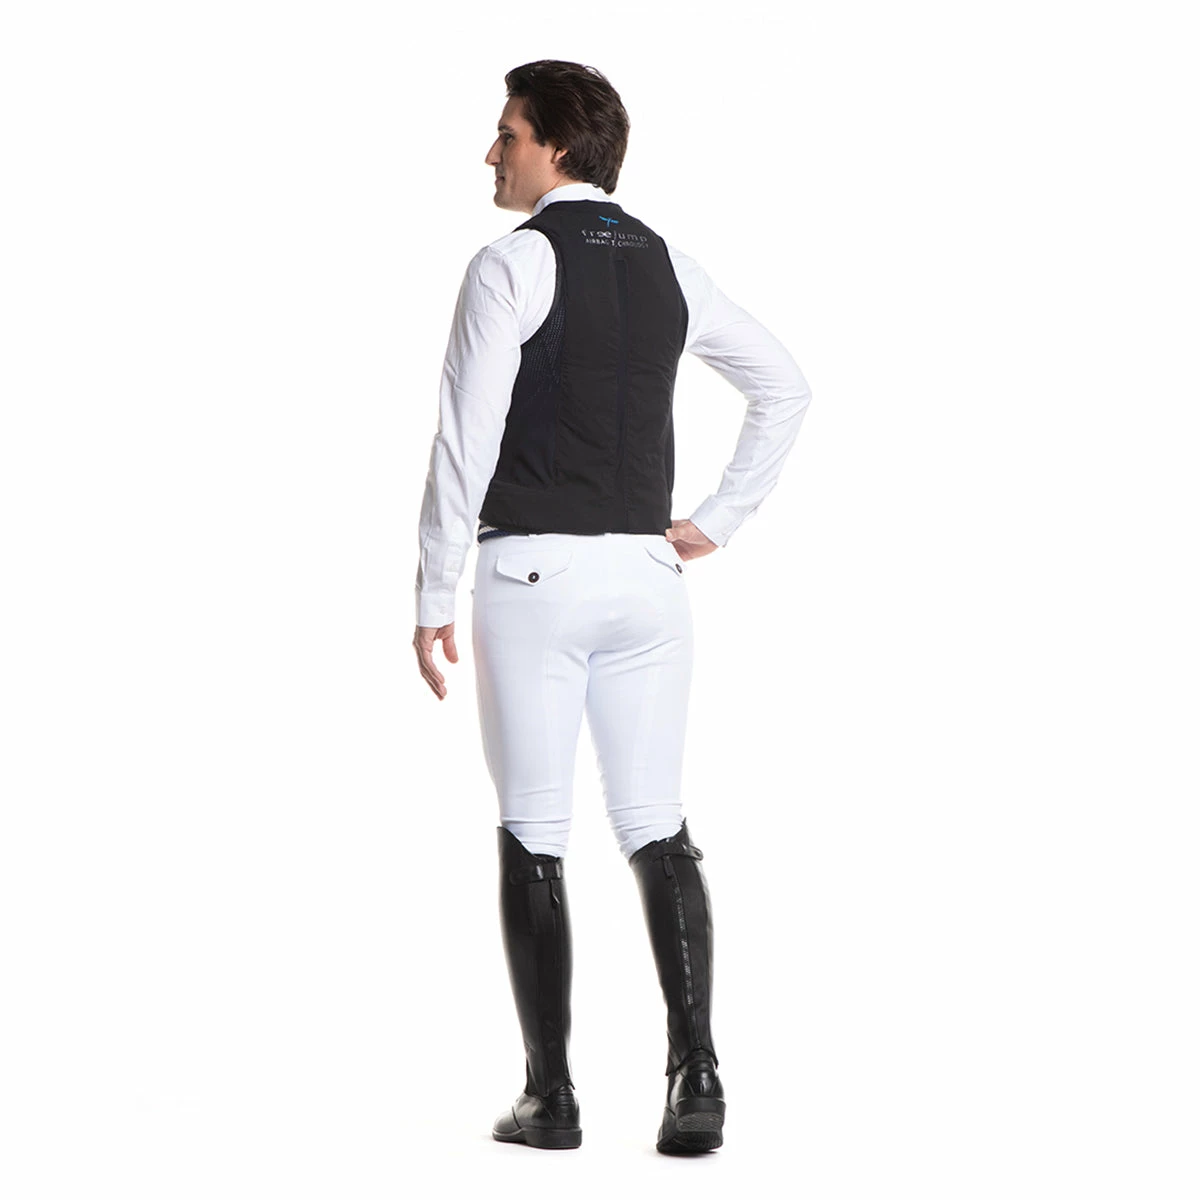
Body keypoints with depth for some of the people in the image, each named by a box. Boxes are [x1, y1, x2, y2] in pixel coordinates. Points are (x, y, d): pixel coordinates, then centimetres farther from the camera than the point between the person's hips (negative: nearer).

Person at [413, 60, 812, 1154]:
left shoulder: (511, 265, -8)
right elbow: (784, 386, 15)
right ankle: (695, 1073, -7)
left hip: (533, 573, -5)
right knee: (656, 831, 7)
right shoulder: (666, 266, 12)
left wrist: (433, 599, -8)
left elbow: (466, 440, -13)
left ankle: (551, 1096, 7)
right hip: (644, 573, 5)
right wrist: (718, 524, 14)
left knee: (532, 840, 4)